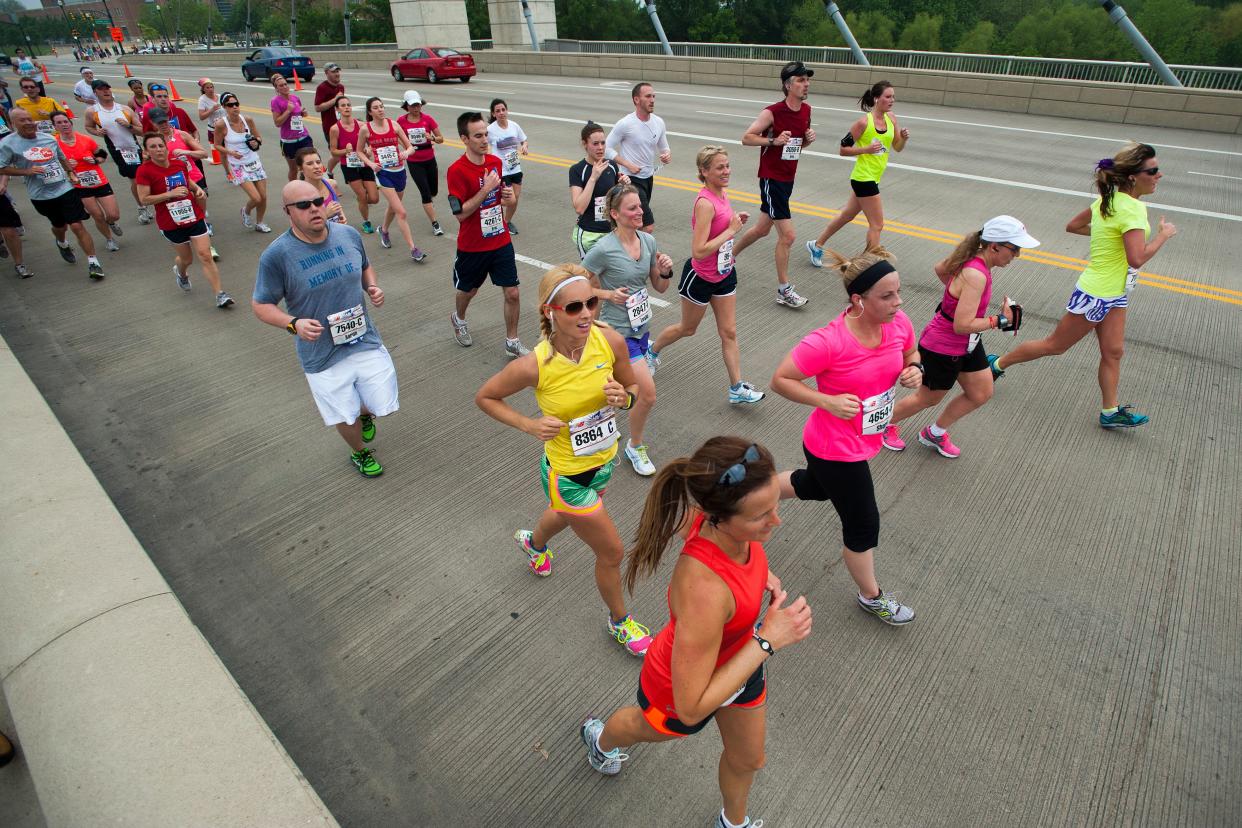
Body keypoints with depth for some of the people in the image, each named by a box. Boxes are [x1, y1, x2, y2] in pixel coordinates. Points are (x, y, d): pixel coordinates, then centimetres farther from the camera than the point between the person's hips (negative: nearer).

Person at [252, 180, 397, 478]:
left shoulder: (349, 234, -4)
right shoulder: (276, 256, -16)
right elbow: (261, 305, -7)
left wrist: (373, 287, -5)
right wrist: (293, 323, -25)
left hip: (367, 342, 3)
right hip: (323, 357, -3)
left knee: (382, 404, 11)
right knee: (345, 416, 11)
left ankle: (365, 413, 51)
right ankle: (360, 452, 46)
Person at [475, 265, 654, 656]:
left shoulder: (611, 341, -20)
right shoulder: (534, 366, -29)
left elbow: (633, 389, -2)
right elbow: (484, 397, -11)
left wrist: (624, 397, -24)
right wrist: (529, 425, -23)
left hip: (605, 460, 5)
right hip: (566, 476, -5)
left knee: (568, 515, 35)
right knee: (612, 552, 7)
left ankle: (534, 541, 72)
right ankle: (620, 622, 40)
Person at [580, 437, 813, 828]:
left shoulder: (710, 515, -28)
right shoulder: (703, 590, -48)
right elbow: (691, 709, -36)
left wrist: (759, 572, -10)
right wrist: (768, 640, -37)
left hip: (737, 659, 5)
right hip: (681, 689, -5)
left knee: (747, 760, 31)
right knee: (645, 729, 33)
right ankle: (599, 738, 70)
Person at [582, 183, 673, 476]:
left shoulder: (648, 241, 0)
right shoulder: (603, 249, -20)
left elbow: (659, 287, 8)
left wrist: (665, 271, -12)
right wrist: (609, 294, -23)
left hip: (641, 327, 7)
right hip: (618, 332, -7)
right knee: (648, 392, -10)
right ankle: (635, 447, 15)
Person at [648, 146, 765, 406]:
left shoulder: (722, 194, 0)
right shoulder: (705, 203, -26)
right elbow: (698, 251, -32)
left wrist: (735, 220, 1)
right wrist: (731, 230, -26)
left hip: (724, 273, 7)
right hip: (700, 277, -7)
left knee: (729, 332, 8)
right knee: (688, 328, 16)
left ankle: (737, 388, 15)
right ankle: (652, 351, 44)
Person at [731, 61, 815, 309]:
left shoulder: (806, 110, 7)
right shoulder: (773, 112, -15)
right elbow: (746, 138, -11)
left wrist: (809, 138, -4)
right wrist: (773, 141, -25)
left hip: (788, 180, 8)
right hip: (771, 179, -8)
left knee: (762, 228, 19)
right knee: (787, 235, -10)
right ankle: (784, 291, 2)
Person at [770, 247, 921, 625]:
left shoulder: (899, 324, -11)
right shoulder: (828, 342, -32)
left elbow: (910, 354, 11)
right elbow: (780, 379, -22)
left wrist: (914, 371, -12)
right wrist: (828, 401, -32)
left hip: (864, 439, 8)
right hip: (836, 451, -7)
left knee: (816, 487, 31)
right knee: (863, 524, 10)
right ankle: (872, 597, 39)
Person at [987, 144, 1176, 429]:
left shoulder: (1108, 200, 1)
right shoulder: (1131, 209, -25)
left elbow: (1072, 226, 13)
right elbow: (1137, 258, -31)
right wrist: (1163, 235, -16)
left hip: (1113, 294, 9)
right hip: (1097, 296, -9)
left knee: (1113, 352, 14)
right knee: (1055, 346, 6)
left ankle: (1110, 412, 24)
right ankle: (997, 364, 22)